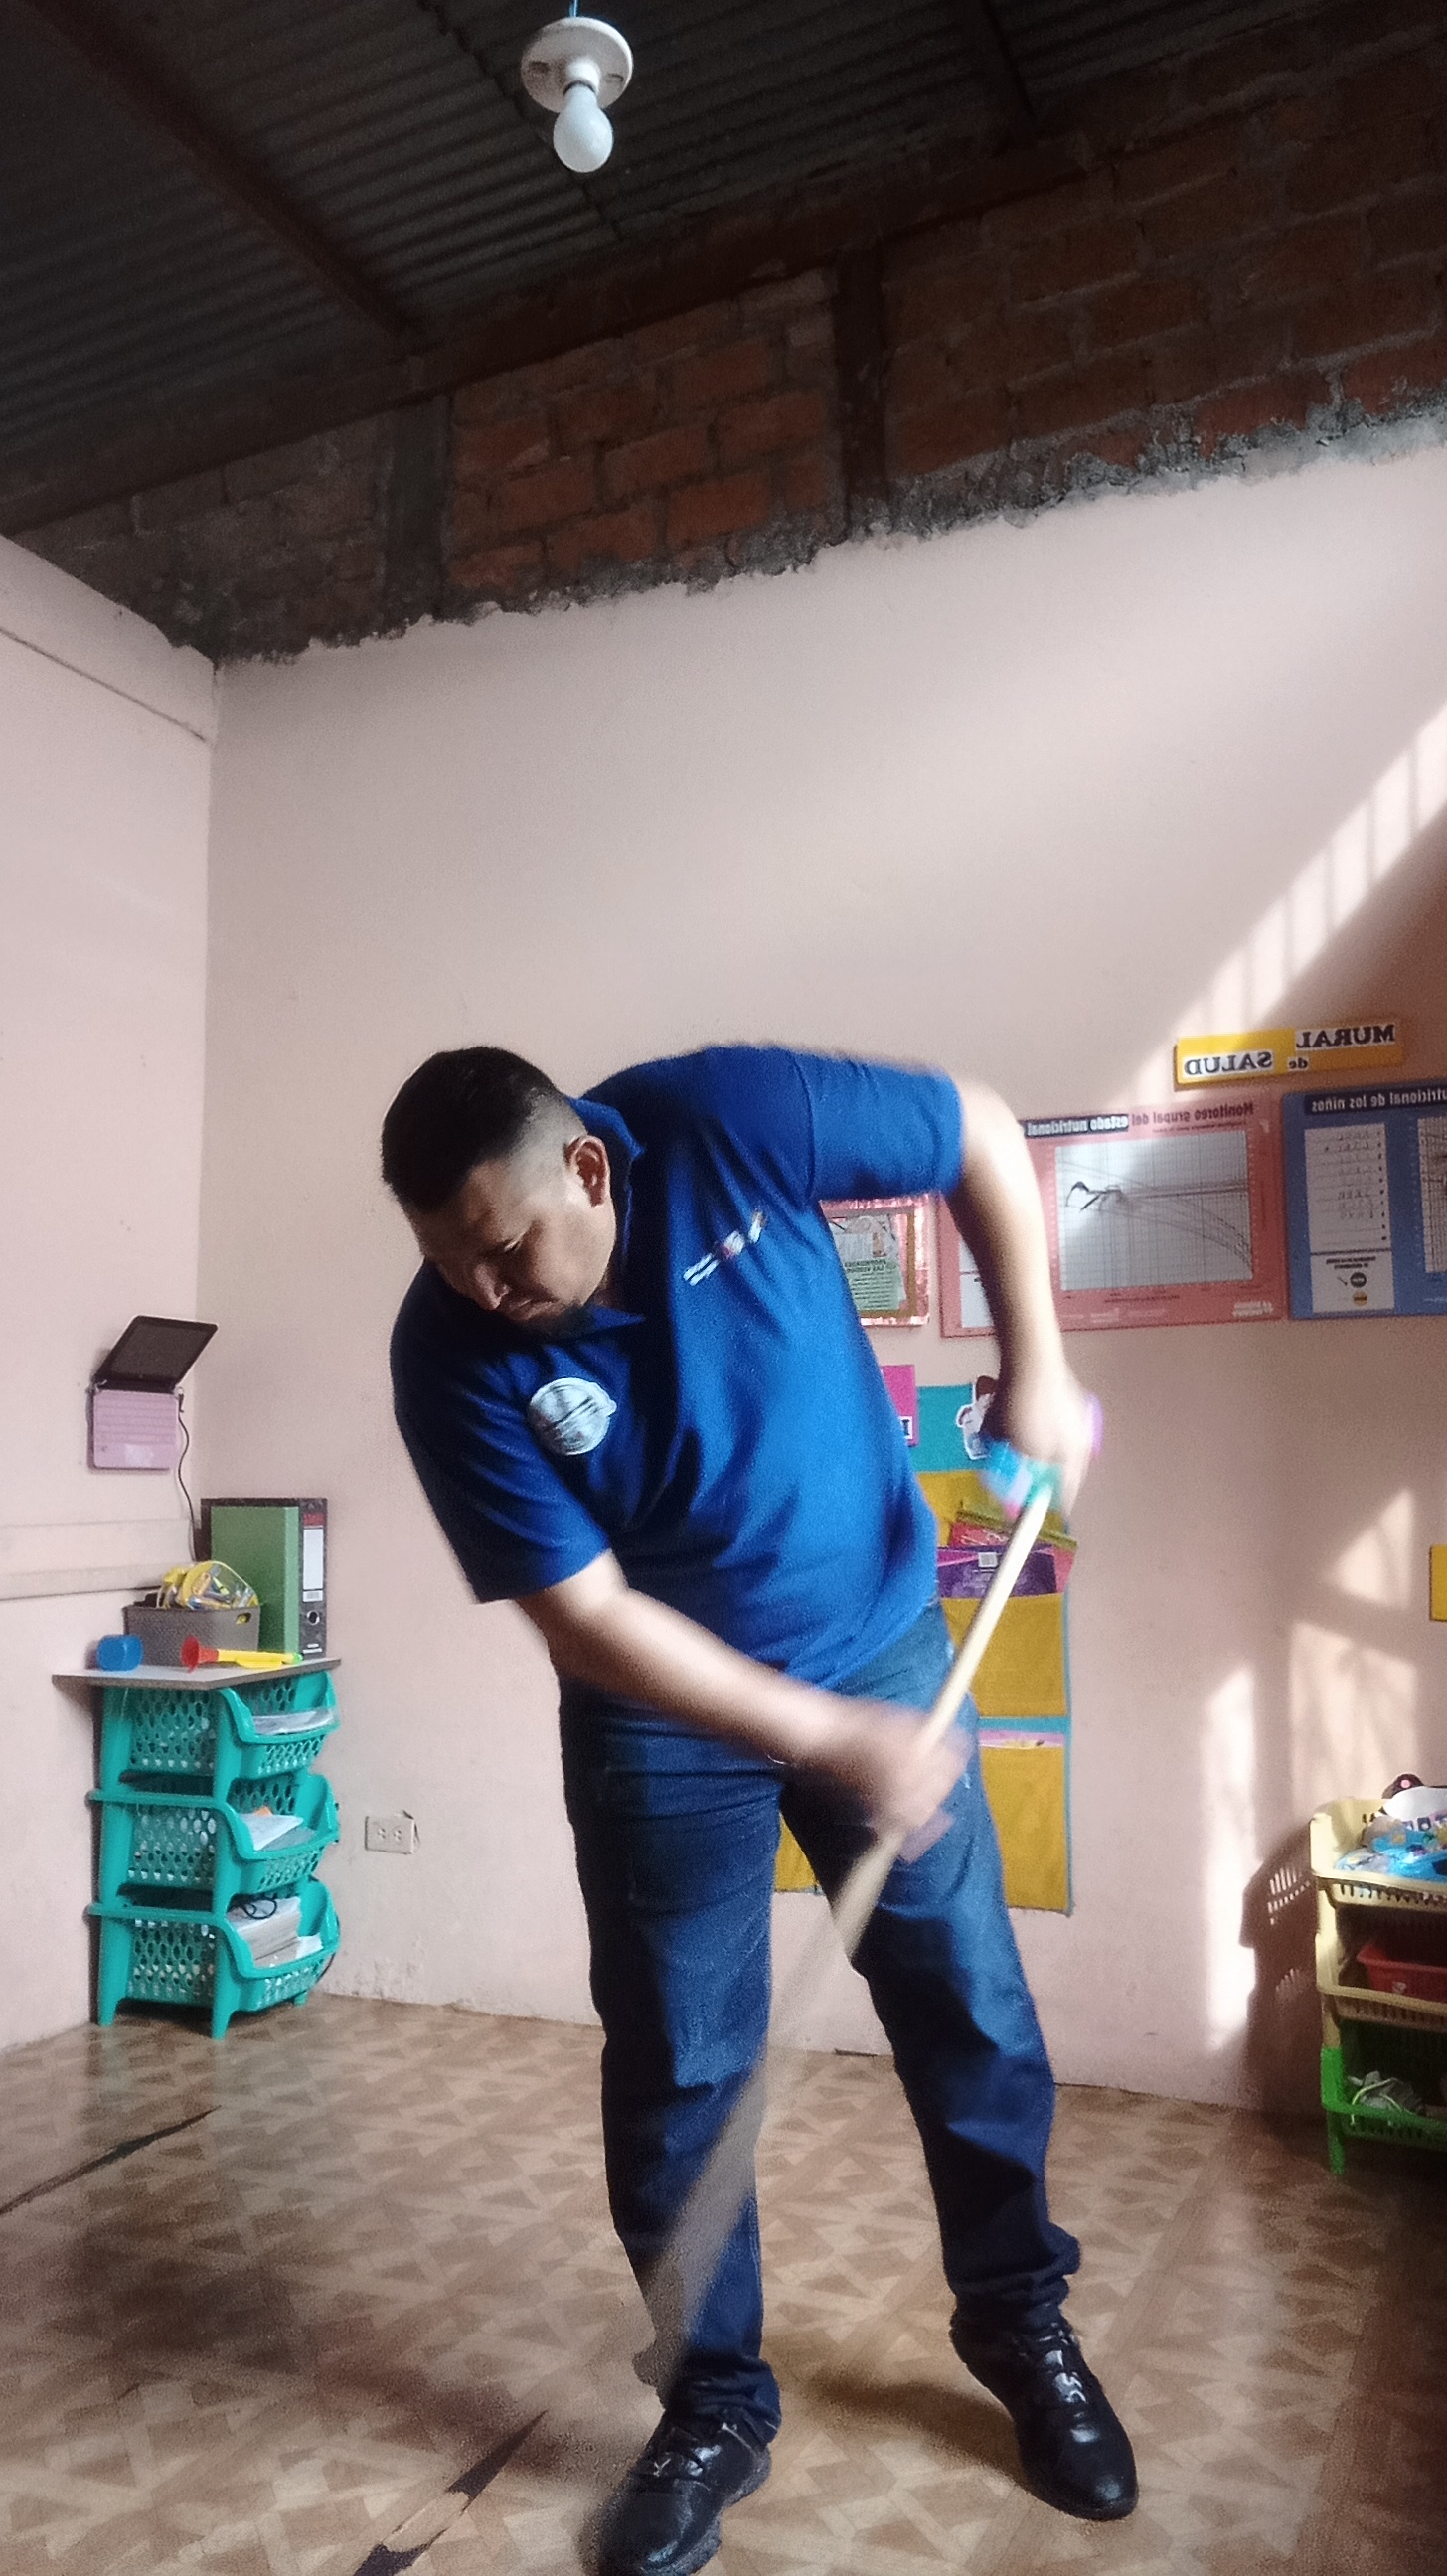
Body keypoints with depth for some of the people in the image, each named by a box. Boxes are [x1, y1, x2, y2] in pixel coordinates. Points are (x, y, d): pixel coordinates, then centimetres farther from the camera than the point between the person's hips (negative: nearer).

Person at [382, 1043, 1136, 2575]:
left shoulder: (729, 1123, -23)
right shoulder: (451, 1360, -23)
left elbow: (981, 1135, -7)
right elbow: (591, 1617, -20)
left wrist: (1034, 1369, -11)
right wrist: (828, 1740, -25)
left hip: (883, 1641, 1)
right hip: (664, 1712, -1)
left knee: (972, 2014, 12)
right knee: (675, 2071, 5)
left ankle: (1019, 2325, 37)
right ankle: (715, 2409, 30)